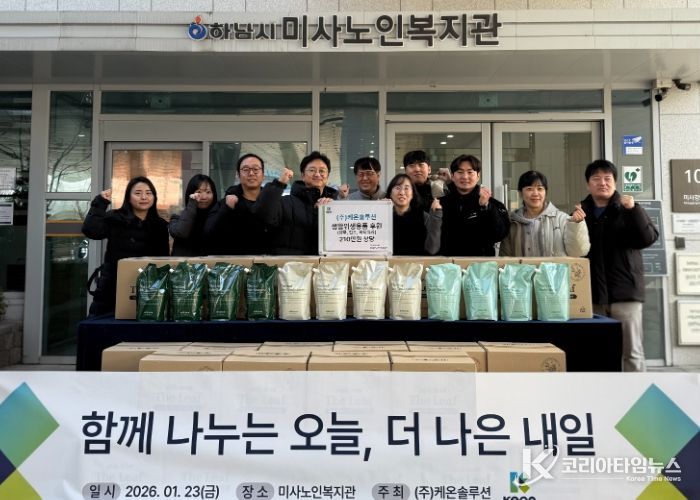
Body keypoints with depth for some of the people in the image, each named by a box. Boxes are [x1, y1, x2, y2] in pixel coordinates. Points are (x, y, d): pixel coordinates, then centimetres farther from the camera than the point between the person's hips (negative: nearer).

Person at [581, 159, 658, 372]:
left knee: (632, 352, 1)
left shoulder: (627, 210, 5)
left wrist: (634, 210, -19)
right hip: (592, 292, 2)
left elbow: (648, 238, -8)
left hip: (624, 291, -2)